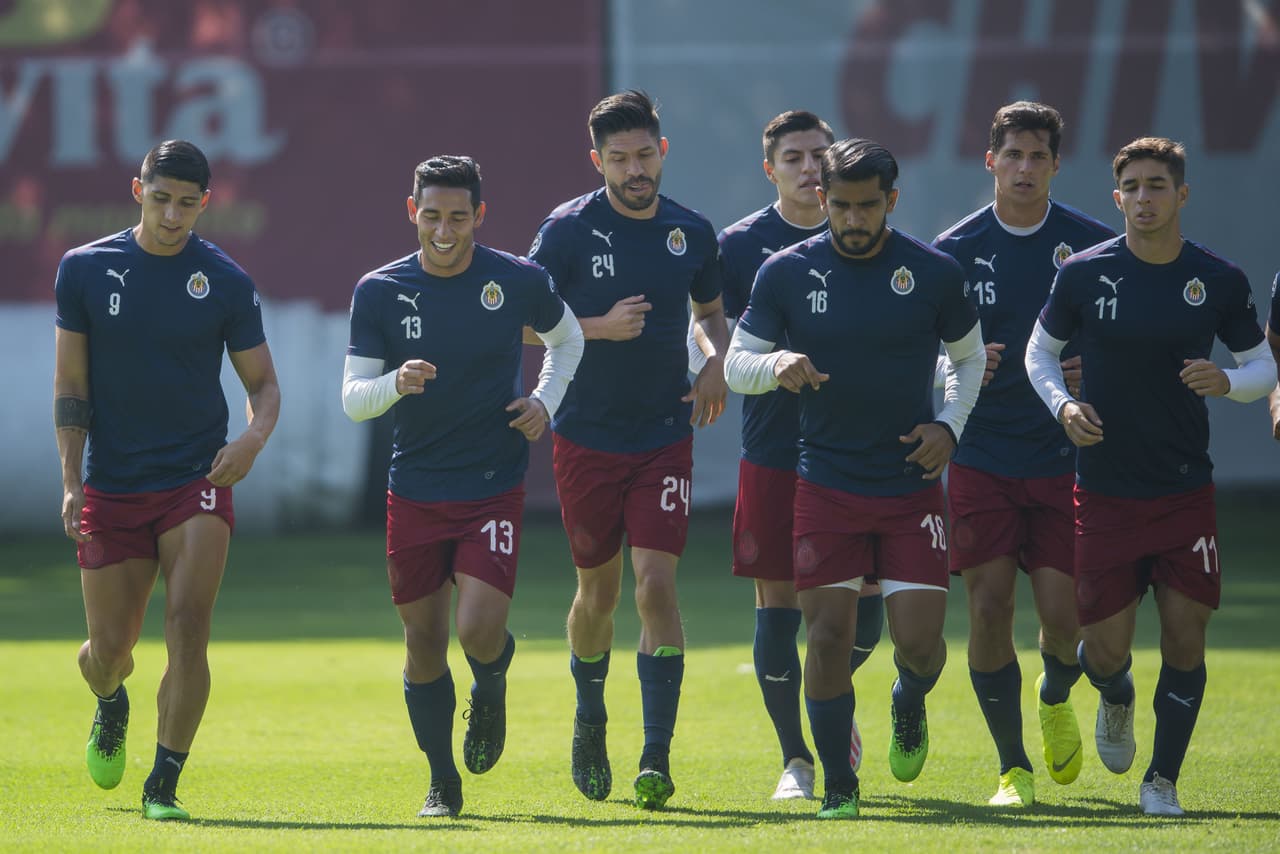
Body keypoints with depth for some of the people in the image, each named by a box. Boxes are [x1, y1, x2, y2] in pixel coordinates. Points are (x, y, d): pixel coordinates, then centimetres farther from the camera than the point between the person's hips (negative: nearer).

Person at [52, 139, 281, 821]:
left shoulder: (226, 283, -1)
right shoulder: (86, 269, 0)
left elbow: (263, 383, 6)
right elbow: (70, 386, 4)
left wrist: (253, 438, -16)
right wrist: (72, 482, -5)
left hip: (198, 481, -1)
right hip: (111, 485, 1)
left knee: (188, 624, -18)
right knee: (108, 650, 4)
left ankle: (163, 788, -11)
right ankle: (111, 705, 42)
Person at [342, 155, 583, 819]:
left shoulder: (519, 282, -5)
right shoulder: (380, 292, -4)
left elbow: (565, 338, 16)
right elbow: (352, 399, -5)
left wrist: (544, 402, -1)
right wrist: (397, 383, -26)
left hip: (493, 489, -2)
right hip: (414, 493, 2)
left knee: (481, 632, -16)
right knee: (424, 641, 6)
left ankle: (491, 689, 21)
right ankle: (442, 783, 23)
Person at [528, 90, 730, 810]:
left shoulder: (692, 233, 3)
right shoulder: (570, 229, -5)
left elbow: (712, 313, 19)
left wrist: (718, 367, -1)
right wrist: (600, 328, -17)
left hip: (665, 436, 1)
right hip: (586, 438, -1)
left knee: (657, 583, -12)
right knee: (598, 589, 9)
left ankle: (657, 759, -12)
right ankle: (590, 720, 36)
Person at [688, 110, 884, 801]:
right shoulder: (741, 244, 1)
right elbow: (698, 327, 1)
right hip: (772, 451, -1)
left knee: (865, 599, -2)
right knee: (777, 601, -1)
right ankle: (795, 756, 10)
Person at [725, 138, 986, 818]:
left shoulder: (935, 273, -2)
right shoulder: (787, 272, -2)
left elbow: (970, 356, 13)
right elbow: (735, 364, 3)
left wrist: (949, 426, -2)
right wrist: (776, 366, -19)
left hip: (911, 485, 0)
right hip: (825, 486, 0)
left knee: (918, 640, -6)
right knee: (828, 636, -5)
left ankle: (909, 708, 30)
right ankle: (838, 787, 9)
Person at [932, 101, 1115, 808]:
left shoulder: (1093, 245, 0)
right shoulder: (956, 249, 1)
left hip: (1062, 454, 0)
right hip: (981, 457, 0)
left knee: (1063, 613, -5)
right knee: (988, 608, -7)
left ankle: (1055, 697, 31)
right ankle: (1013, 767, 6)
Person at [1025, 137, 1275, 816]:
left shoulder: (1219, 280, -2)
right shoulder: (1084, 274, -4)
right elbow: (1040, 351, 10)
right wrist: (1063, 406, -8)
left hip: (1186, 491, 1)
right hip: (1104, 492, 0)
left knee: (1185, 639, -4)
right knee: (1106, 648, -1)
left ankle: (1162, 779, 15)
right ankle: (1116, 702, 37)